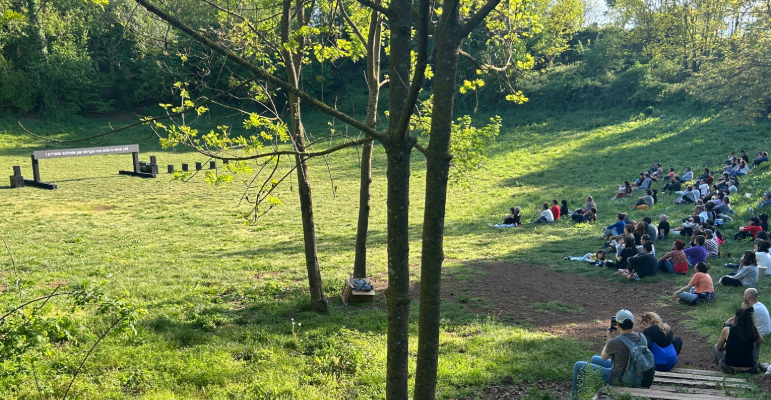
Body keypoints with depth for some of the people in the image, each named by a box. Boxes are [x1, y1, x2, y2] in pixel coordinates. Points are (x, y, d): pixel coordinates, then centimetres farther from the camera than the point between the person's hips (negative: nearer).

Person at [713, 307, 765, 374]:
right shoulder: (753, 331, -6)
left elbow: (719, 348, 6)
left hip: (729, 369, -1)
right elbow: (762, 341, 18)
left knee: (715, 347, 26)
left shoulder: (727, 330, -10)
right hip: (750, 370, 2)